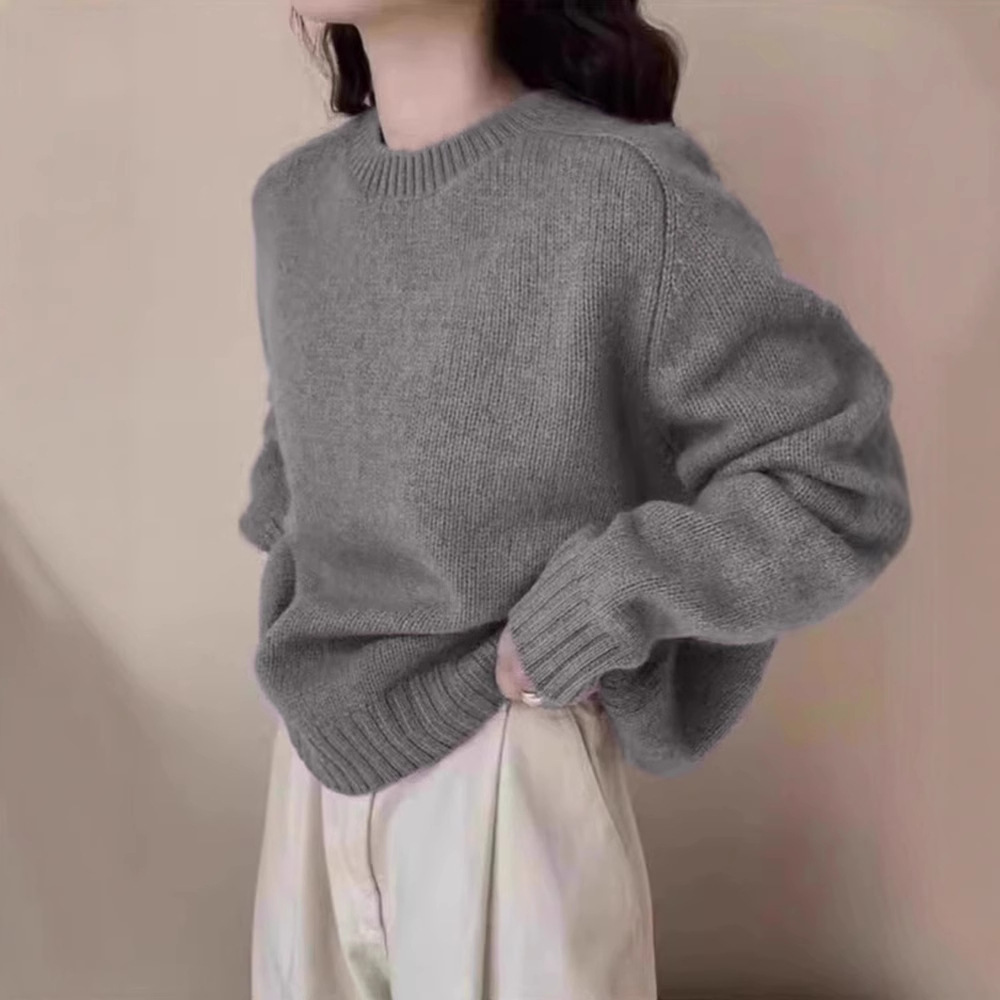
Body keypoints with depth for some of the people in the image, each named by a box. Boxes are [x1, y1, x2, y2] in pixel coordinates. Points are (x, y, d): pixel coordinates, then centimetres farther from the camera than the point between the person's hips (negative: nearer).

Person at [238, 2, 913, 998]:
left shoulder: (628, 190, -17)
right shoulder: (290, 199, 3)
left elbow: (842, 487, -13)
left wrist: (588, 607, -17)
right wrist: (287, 592, 8)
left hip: (505, 765, -5)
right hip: (317, 757, 6)